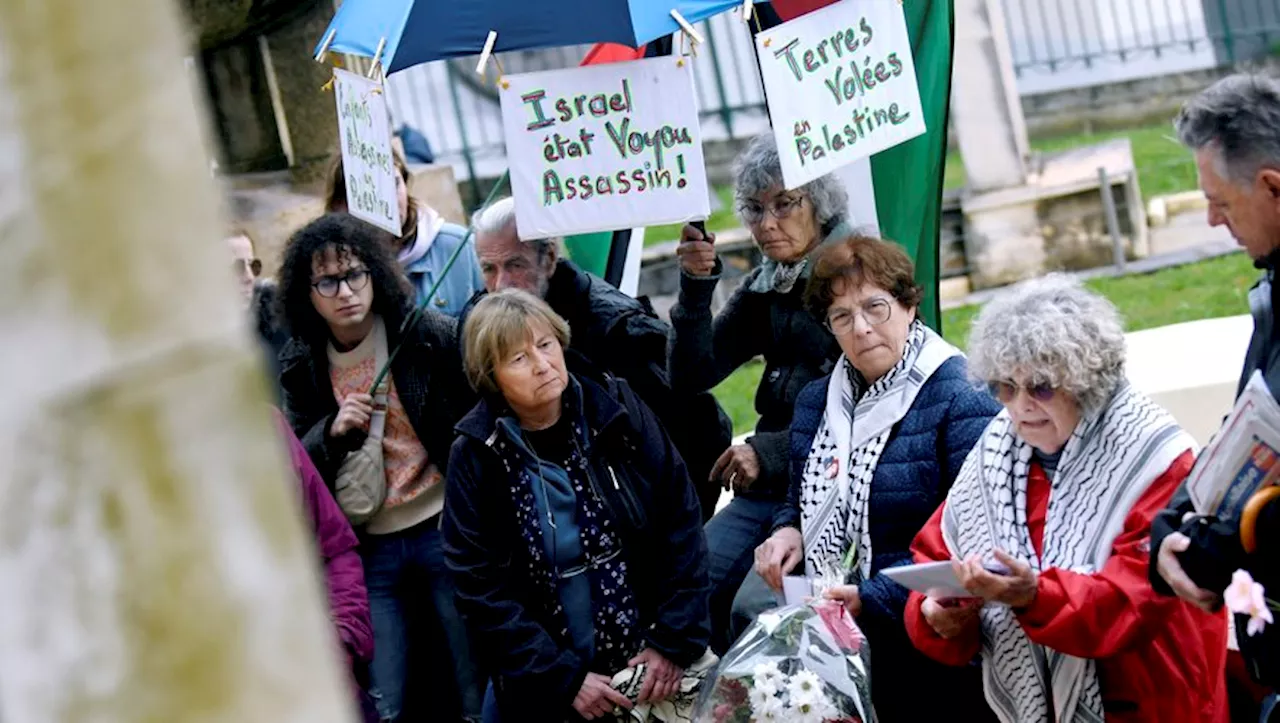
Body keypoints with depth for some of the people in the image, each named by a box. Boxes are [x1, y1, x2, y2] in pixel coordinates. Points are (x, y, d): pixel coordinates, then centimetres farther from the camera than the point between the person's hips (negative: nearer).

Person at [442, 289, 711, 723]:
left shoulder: (617, 411, -8)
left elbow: (680, 522, -4)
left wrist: (675, 642, -9)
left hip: (650, 664, 1)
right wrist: (564, 680, -15)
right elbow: (482, 590, -10)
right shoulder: (476, 456, -9)